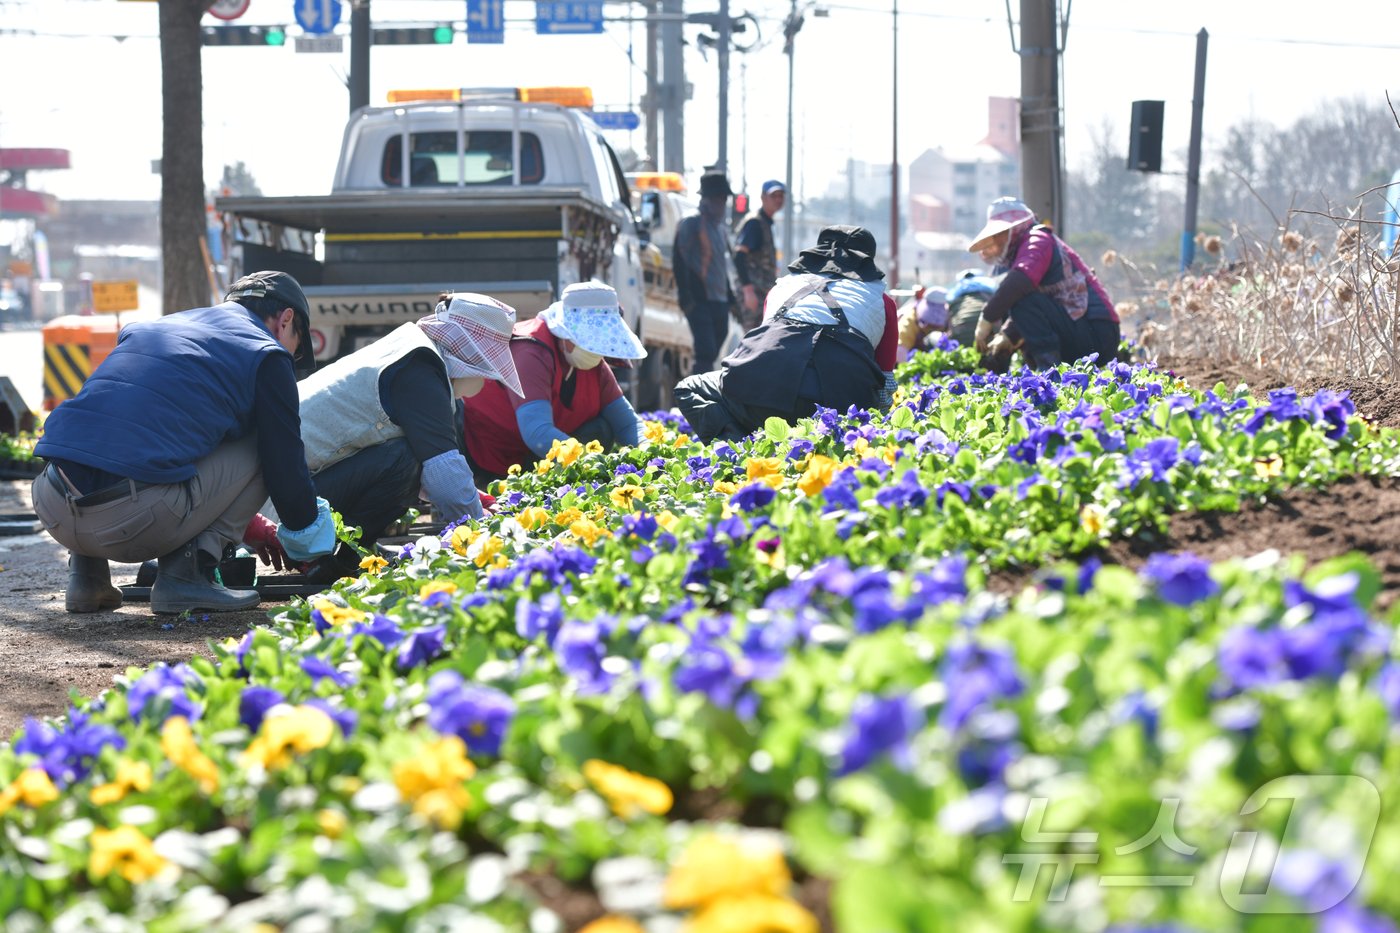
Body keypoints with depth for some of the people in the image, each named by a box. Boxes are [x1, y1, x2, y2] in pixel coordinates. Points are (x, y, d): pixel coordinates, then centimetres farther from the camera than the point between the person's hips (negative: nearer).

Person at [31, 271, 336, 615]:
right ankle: (185, 573, 4)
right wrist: (306, 542, 30)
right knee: (260, 447, 14)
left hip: (52, 511, 7)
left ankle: (86, 573, 22)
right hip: (131, 522, -7)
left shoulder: (146, 329, 31)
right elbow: (285, 469, 9)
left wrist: (242, 524, 48)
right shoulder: (266, 357, 10)